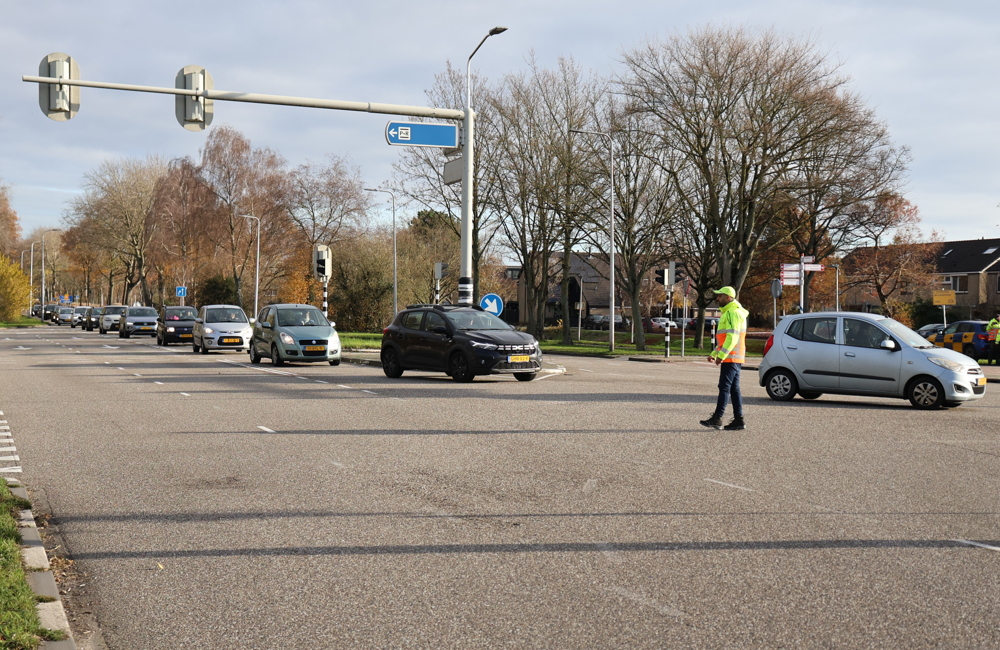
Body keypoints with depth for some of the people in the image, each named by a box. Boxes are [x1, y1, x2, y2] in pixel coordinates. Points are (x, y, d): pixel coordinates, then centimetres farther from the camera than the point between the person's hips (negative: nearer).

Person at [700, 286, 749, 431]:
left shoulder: (733, 313, -12)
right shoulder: (728, 312, 23)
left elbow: (732, 337, -21)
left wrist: (721, 355, -24)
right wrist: (714, 353, 25)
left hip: (731, 358, -10)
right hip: (734, 358, 10)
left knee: (724, 387, -11)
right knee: (734, 389, 9)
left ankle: (717, 419, -13)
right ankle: (739, 420, 9)